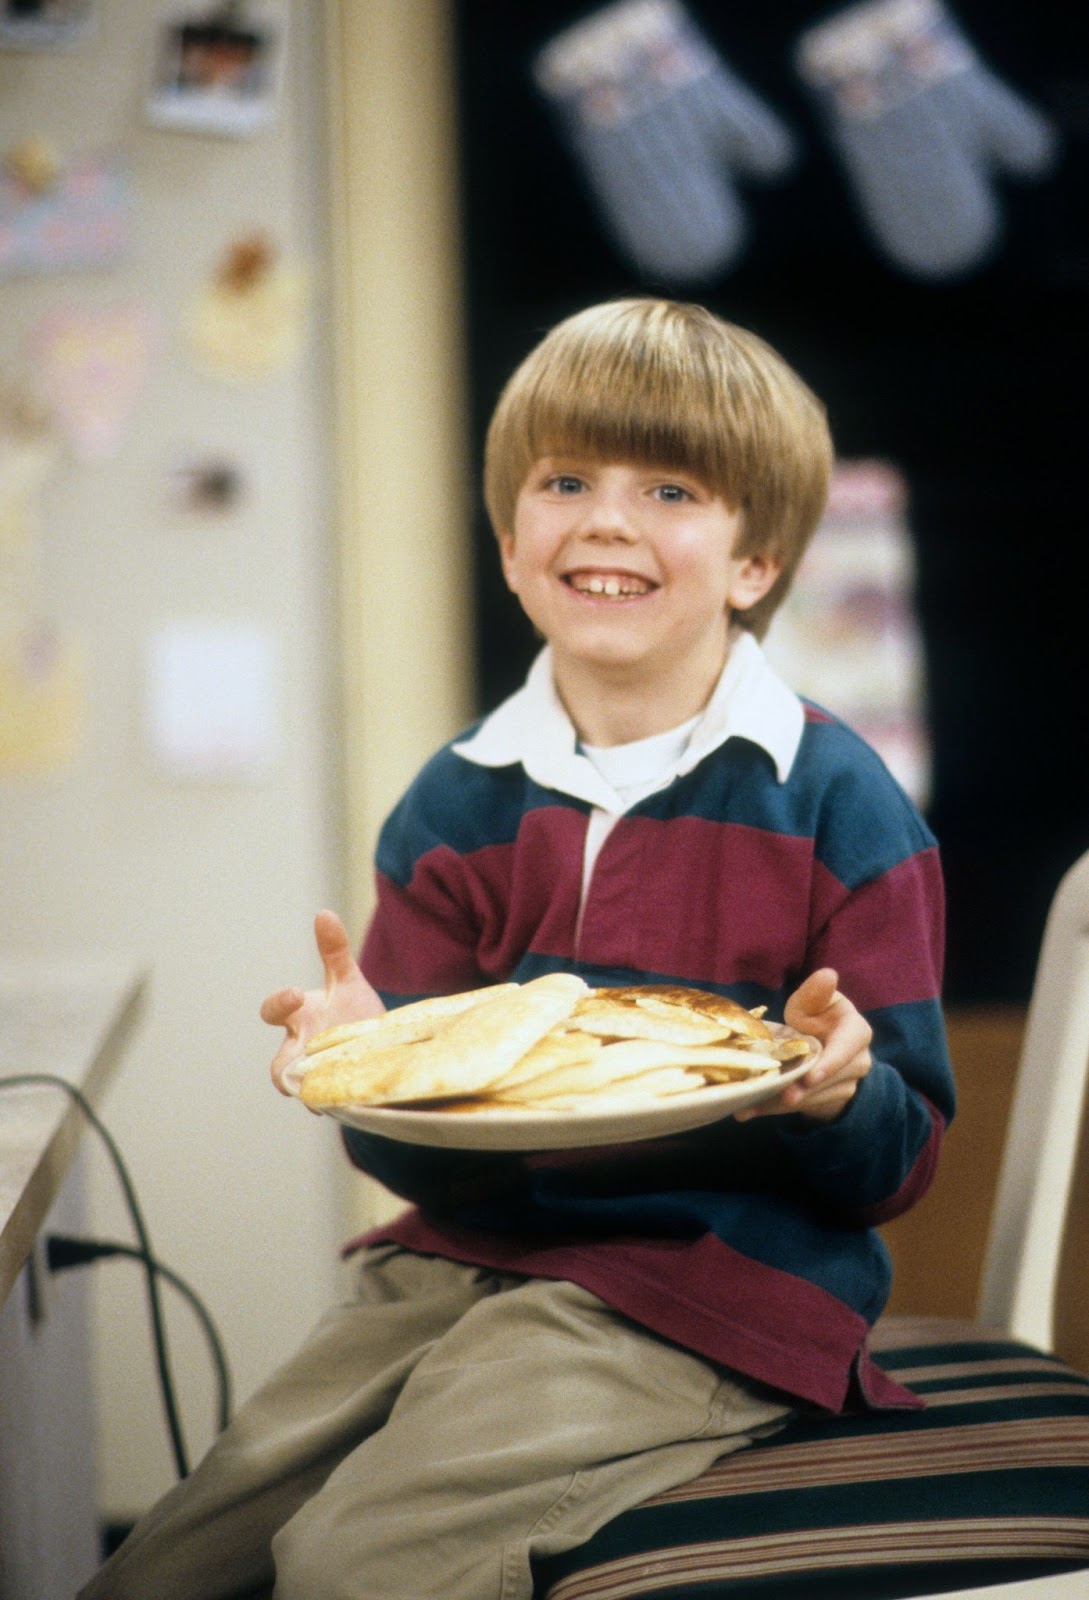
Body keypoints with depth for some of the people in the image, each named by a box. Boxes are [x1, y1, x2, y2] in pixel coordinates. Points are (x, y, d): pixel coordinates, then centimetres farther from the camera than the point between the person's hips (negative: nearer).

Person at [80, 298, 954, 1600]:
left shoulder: (832, 804, -5)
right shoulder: (459, 808, 7)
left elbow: (901, 1159, -3)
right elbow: (423, 1159, 7)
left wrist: (837, 1094, -25)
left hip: (714, 1288, -5)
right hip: (466, 1258, 5)